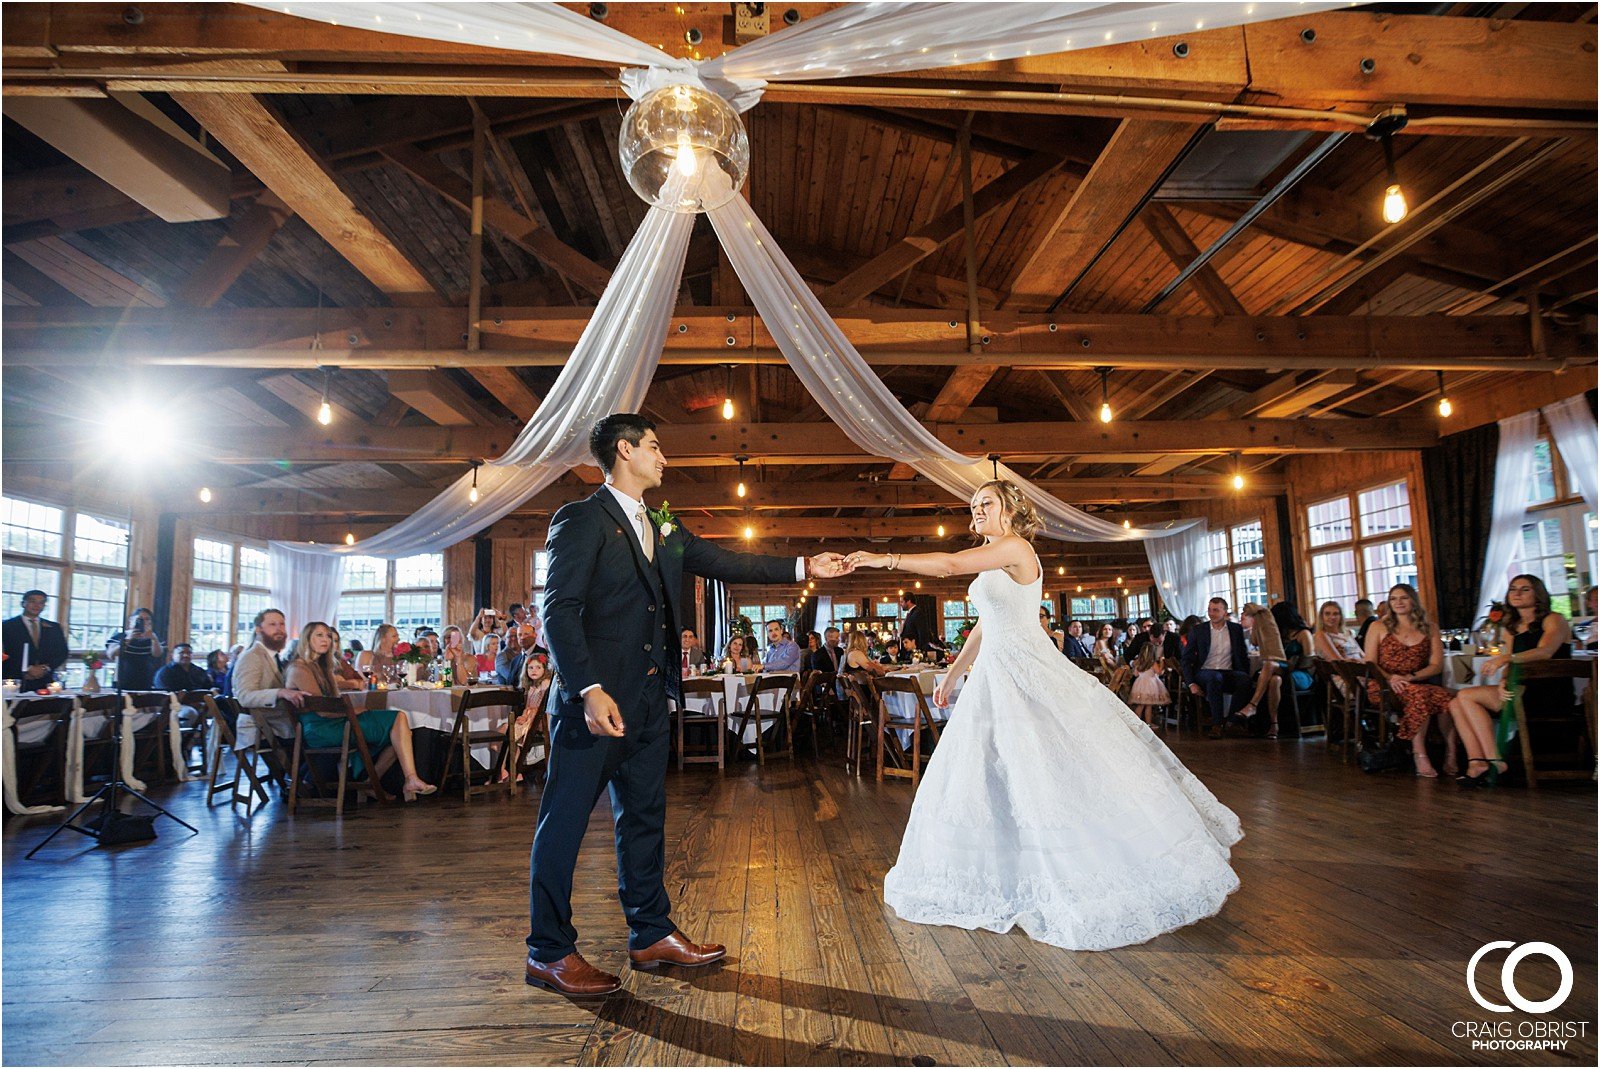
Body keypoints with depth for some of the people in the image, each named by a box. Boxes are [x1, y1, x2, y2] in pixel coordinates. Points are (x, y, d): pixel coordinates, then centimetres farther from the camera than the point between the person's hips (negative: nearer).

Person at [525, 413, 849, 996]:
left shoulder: (664, 528, 16)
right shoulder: (582, 520, -8)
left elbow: (724, 563, 14)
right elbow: (559, 610, -16)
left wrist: (803, 567, 9)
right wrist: (589, 690, -25)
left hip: (649, 696, 8)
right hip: (597, 696, -8)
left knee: (645, 816, 15)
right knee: (566, 818, 2)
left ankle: (651, 934, 28)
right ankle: (549, 951, 16)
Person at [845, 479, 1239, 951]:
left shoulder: (1015, 547, -12)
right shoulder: (991, 560, 15)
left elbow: (950, 564, -24)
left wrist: (884, 559, -25)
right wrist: (953, 674, 23)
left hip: (1027, 673, -10)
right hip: (995, 675, 10)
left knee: (1061, 771, -5)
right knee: (983, 770, 12)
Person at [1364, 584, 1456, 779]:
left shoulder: (1429, 629, 16)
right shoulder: (1379, 627, 11)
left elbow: (1437, 665, 5)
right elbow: (1370, 664, 4)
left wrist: (1410, 677, -12)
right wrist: (1389, 678, -15)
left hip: (1418, 684, 2)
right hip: (1384, 687, -2)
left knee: (1446, 697, -31)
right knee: (1420, 695, -35)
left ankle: (1451, 756, -24)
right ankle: (1420, 756, -33)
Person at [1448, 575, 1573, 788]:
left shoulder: (1554, 620, -1)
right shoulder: (1514, 628, 21)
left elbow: (1545, 652, -21)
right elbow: (1511, 665, 13)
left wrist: (1506, 657, -37)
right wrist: (1503, 683, -10)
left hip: (1549, 695, -7)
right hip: (1522, 691, 7)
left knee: (1466, 696, -21)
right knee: (1456, 704, -12)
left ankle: (1496, 761, -19)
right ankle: (1477, 763, -24)